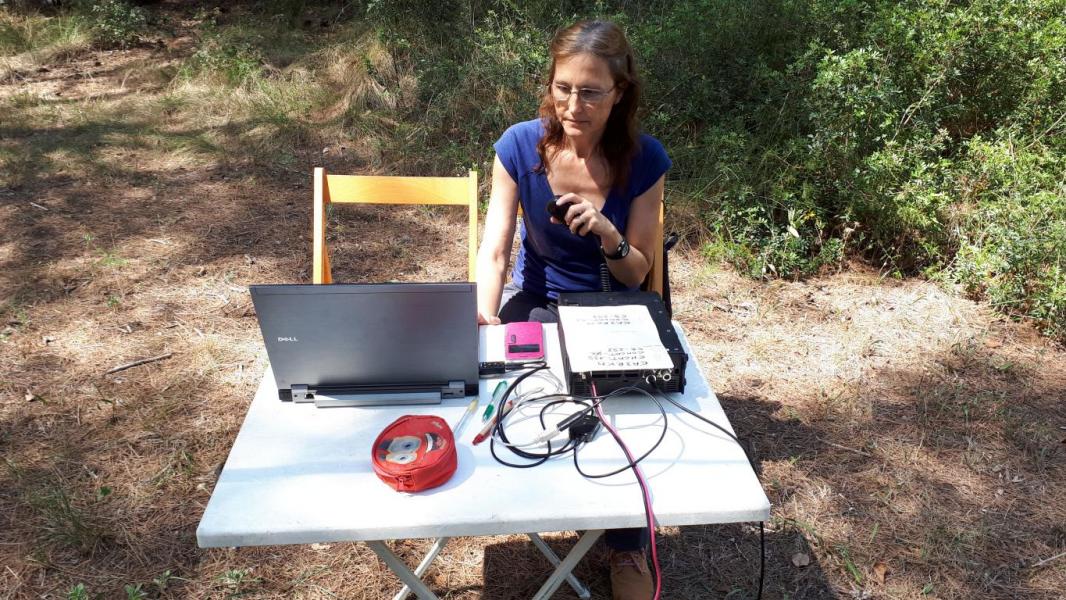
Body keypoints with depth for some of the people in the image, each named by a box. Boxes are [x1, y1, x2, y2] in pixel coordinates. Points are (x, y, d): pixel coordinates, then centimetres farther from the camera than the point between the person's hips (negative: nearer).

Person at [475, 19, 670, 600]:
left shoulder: (644, 158, -13)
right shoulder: (519, 145, -14)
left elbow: (636, 274, -7)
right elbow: (493, 251, -14)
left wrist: (607, 234, -29)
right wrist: (486, 318, -34)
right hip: (537, 302, 1)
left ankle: (629, 546, 2)